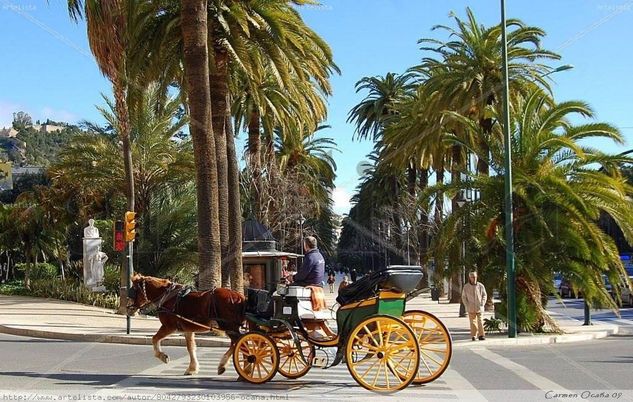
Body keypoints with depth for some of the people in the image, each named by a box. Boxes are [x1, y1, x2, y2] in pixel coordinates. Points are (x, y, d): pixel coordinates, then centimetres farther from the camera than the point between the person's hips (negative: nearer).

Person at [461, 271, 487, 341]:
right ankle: (473, 335, 8)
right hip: (471, 308, 0)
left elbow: (484, 295, 9)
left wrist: (482, 304, -3)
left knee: (480, 321, -5)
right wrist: (467, 305, -2)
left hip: (479, 308, 0)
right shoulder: (466, 287, 2)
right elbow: (463, 297, 9)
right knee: (472, 322, 2)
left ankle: (481, 335, -4)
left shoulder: (480, 286, 1)